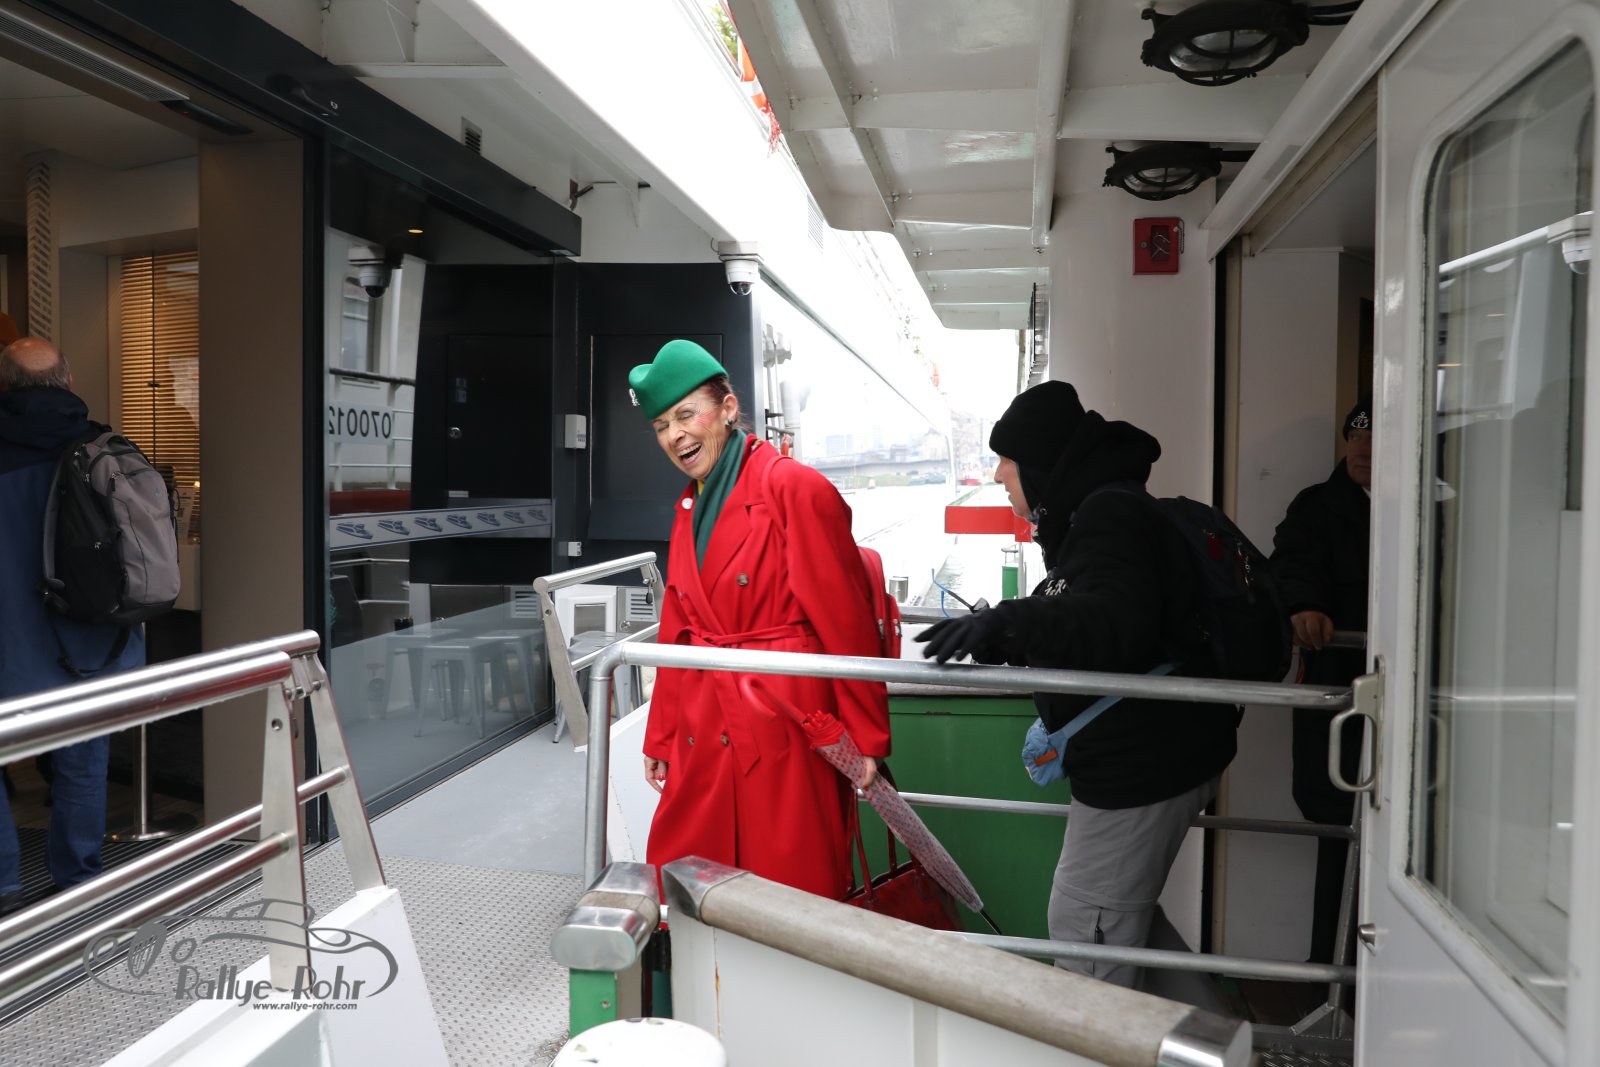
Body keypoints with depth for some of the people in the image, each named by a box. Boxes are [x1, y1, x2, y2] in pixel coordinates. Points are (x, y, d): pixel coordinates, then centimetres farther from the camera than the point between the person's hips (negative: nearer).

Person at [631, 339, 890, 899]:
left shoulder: (794, 488, -10)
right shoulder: (689, 506, 13)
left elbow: (847, 621, -12)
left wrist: (866, 738, -11)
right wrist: (660, 737, 18)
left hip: (784, 727, -7)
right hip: (703, 734, 7)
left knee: (789, 890, 3)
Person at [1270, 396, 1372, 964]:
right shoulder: (1318, 507, 9)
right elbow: (1293, 563, -8)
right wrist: (1304, 606, -30)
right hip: (1337, 688, -1)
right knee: (1337, 821, 4)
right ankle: (1331, 965, 16)